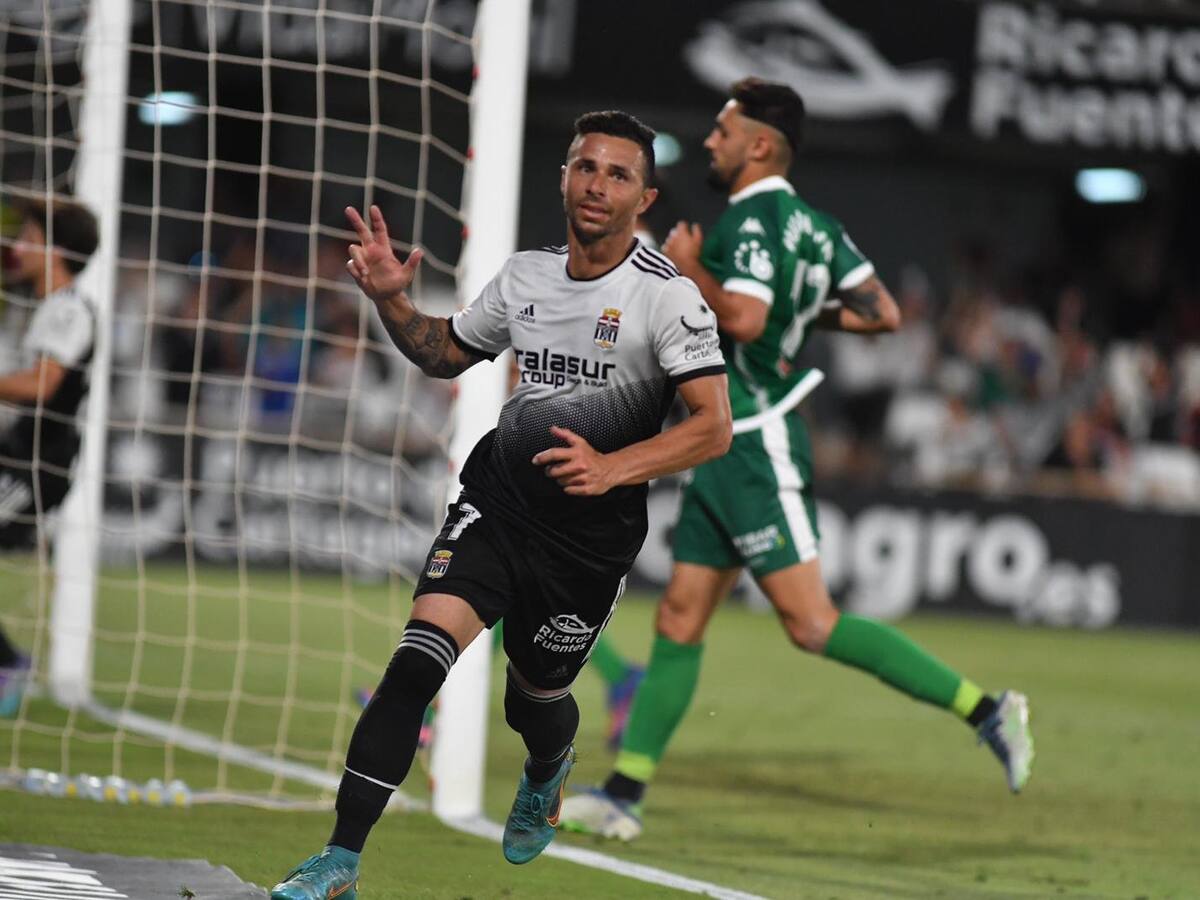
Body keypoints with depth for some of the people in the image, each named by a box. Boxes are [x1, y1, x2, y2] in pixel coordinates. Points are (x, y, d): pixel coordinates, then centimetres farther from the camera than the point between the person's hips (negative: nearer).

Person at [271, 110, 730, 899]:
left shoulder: (667, 295, -13)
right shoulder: (526, 276, 3)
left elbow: (714, 427, -19)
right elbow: (446, 354, 20)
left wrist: (612, 467, -32)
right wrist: (391, 301, 2)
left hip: (592, 532, -3)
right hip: (496, 500, 3)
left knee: (536, 697, 16)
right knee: (417, 662, -17)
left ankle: (547, 774, 56)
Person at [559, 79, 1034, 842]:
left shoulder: (753, 221, -14)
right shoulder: (812, 224, 13)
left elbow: (743, 318, -29)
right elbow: (884, 314, 11)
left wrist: (689, 269, -13)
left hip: (758, 448, -10)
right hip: (729, 445, 10)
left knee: (812, 623, -13)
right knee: (678, 623, 9)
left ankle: (982, 708, -13)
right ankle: (624, 794, 11)